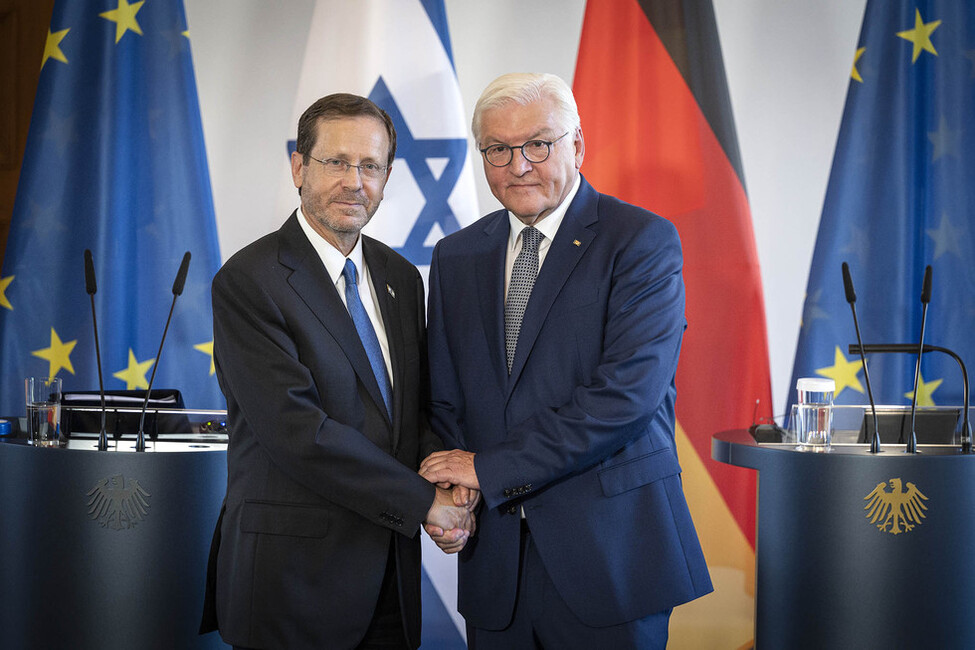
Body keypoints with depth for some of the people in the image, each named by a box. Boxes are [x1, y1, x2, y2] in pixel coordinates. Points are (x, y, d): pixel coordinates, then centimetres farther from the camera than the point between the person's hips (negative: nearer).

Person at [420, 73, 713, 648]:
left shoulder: (644, 241, -8)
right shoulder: (457, 257, 11)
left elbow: (627, 390, -18)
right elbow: (444, 400, 13)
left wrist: (490, 468, -17)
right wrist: (451, 492, -7)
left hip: (608, 557, -4)